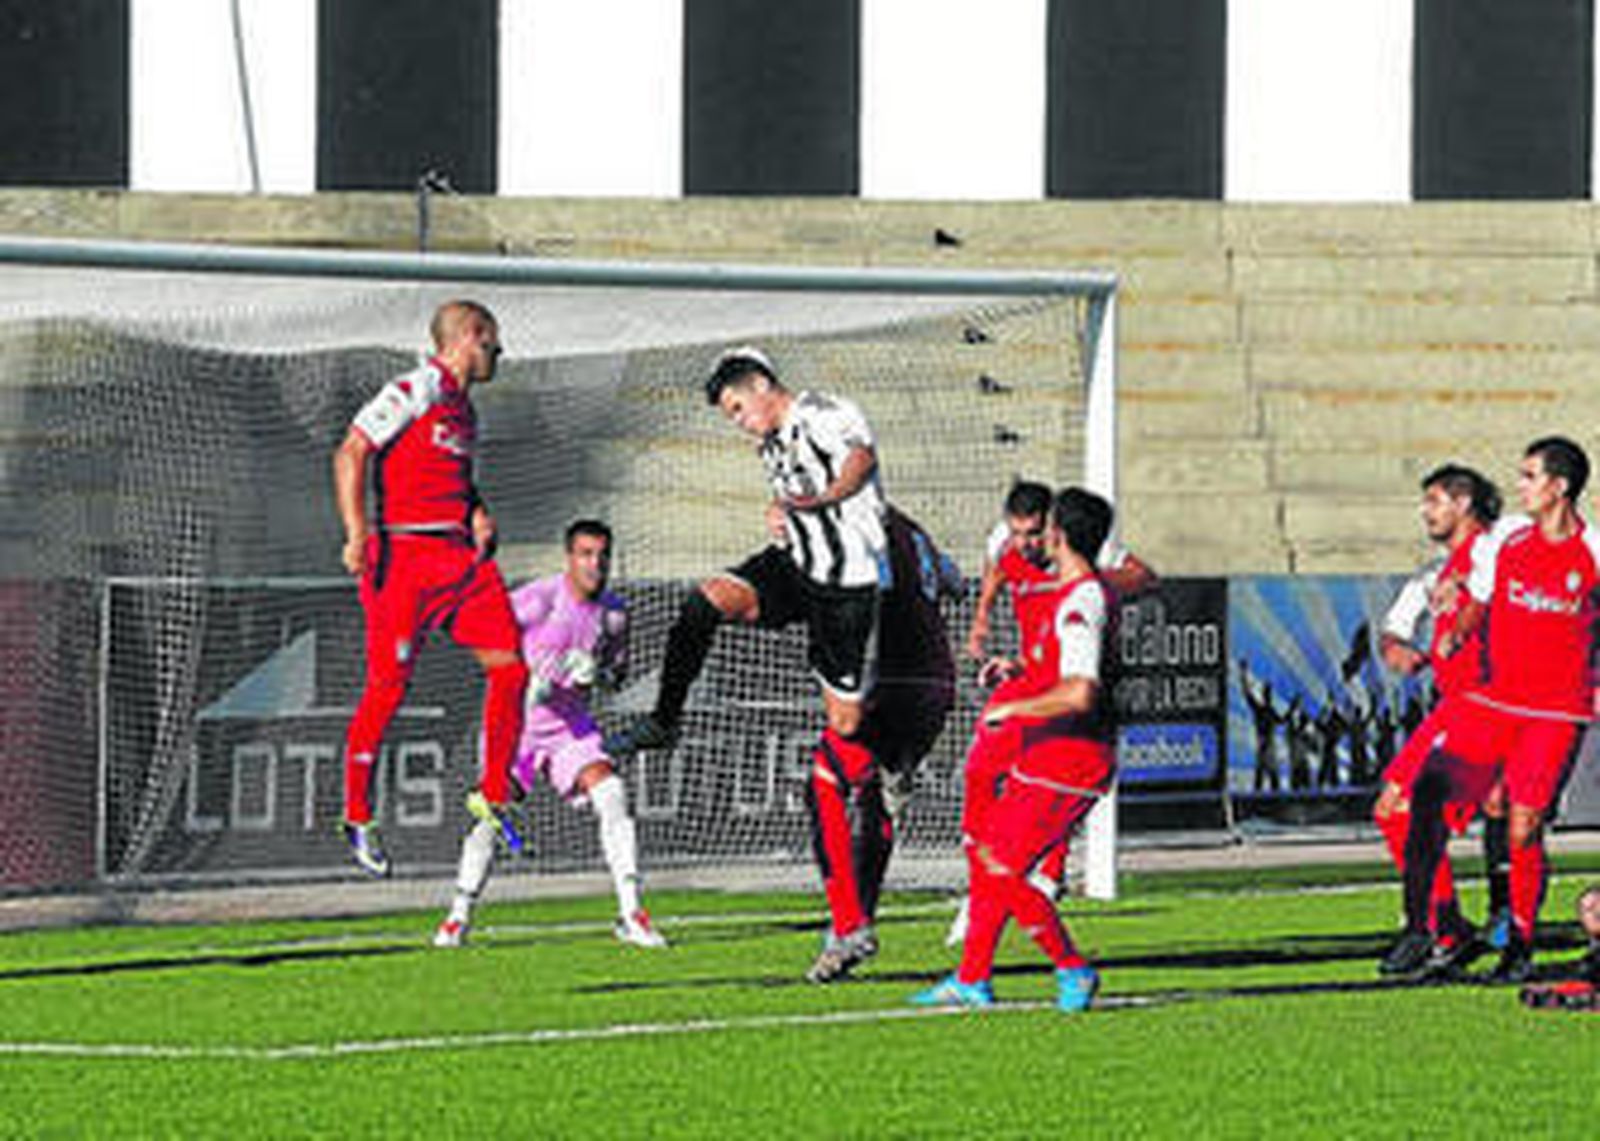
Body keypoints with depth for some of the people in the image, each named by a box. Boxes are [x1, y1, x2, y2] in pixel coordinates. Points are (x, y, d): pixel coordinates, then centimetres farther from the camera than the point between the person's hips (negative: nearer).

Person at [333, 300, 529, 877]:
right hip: (405, 554, -8)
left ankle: (493, 795, 12)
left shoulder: (463, 408, 19)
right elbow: (351, 454, -14)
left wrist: (479, 515, 10)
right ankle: (357, 818, 3)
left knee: (510, 666, -1)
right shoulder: (412, 392, -8)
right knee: (389, 685, -7)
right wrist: (358, 535, -24)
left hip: (463, 556, 8)